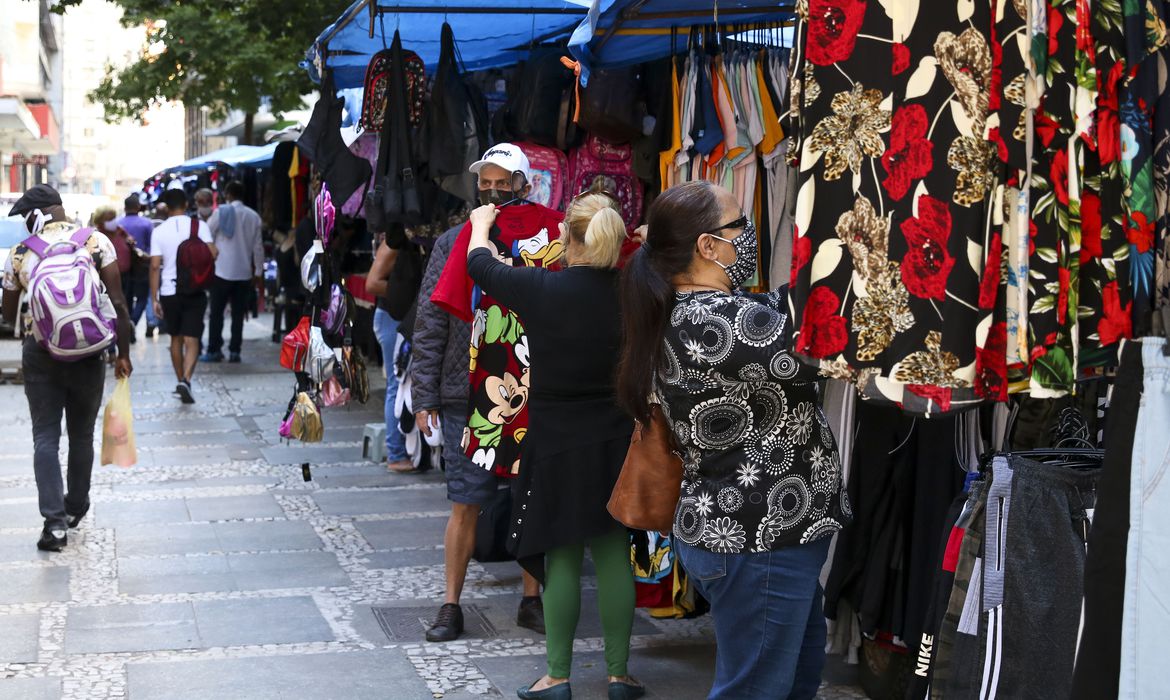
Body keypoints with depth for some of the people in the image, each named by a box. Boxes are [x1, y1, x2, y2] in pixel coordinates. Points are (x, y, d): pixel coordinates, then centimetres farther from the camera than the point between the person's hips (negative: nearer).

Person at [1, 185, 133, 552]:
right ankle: (75, 508, 30)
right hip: (88, 353, 1)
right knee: (82, 435, 16)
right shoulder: (96, 242, -4)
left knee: (45, 437, 4)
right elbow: (118, 304, -8)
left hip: (40, 353, 0)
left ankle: (55, 520, -7)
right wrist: (123, 353, -2)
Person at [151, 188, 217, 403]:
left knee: (176, 338, 18)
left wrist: (154, 298, -1)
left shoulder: (159, 231, -1)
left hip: (169, 292, 1)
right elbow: (212, 253, -12)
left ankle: (180, 380, 27)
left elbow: (155, 266, -5)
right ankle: (186, 380, -23)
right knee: (191, 340, -4)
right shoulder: (199, 226, -3)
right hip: (195, 291, -1)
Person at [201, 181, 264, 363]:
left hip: (222, 271, -3)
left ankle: (213, 351, 3)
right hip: (244, 273, 3)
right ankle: (235, 351, 6)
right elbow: (258, 247, 5)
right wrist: (258, 271, 12)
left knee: (216, 312, 4)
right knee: (238, 313, 7)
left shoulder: (220, 213, -6)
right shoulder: (253, 216, 3)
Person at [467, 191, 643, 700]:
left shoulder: (540, 289, -13)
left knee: (562, 558, 6)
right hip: (616, 444, 2)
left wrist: (481, 224, 25)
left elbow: (480, 263, 6)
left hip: (557, 445, -2)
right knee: (614, 556, 9)